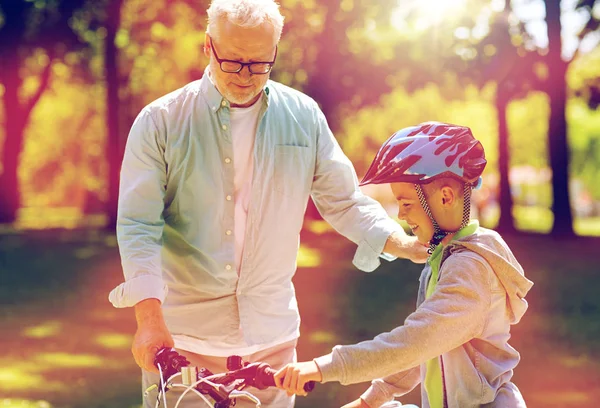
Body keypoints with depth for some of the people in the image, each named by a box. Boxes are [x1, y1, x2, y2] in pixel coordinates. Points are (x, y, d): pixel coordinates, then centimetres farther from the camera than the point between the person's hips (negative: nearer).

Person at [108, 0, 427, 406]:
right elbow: (138, 224, -9)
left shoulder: (304, 117, 5)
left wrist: (407, 245, -3)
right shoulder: (160, 121, -4)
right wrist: (150, 318, -20)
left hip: (270, 336, 2)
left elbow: (344, 201, 12)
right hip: (182, 336, -2)